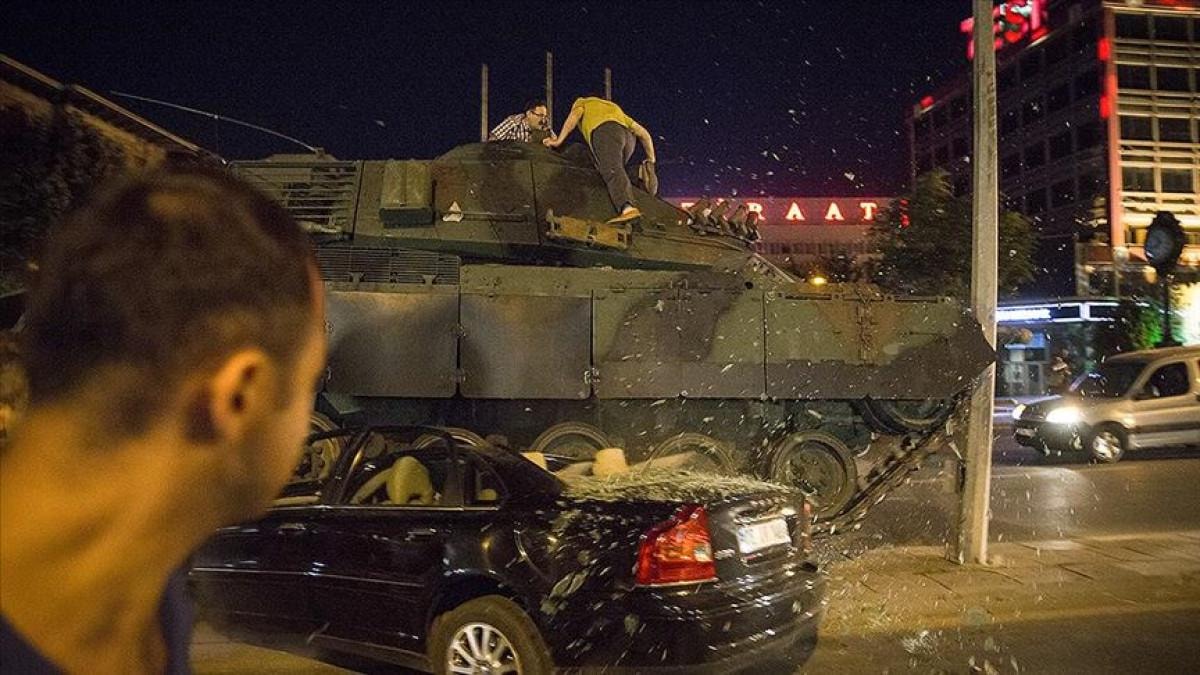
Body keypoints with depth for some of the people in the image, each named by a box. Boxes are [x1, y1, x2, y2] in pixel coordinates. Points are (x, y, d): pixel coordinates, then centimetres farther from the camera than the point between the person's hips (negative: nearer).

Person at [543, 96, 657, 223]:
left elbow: (574, 116, 10)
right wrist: (651, 160, 37)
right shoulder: (616, 109, 45)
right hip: (628, 136, 6)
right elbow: (643, 132, 36)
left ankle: (628, 208, -47)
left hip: (604, 132, -6)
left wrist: (559, 141, 7)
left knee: (611, 170, -26)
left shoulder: (582, 102, 34)